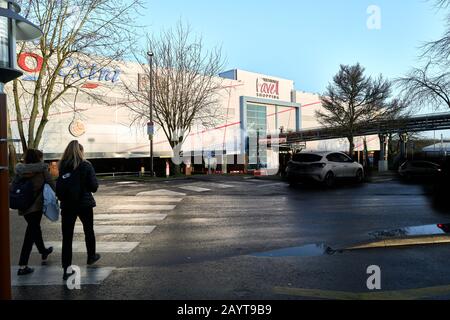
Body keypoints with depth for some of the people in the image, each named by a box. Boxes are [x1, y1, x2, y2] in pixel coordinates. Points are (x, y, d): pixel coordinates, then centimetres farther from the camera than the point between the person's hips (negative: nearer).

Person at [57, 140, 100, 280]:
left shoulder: (62, 166, -2)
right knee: (89, 231, 20)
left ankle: (66, 269, 4)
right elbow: (94, 186, -10)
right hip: (84, 204, -1)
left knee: (67, 236, 4)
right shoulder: (86, 166, -11)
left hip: (67, 205, 2)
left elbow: (58, 186, 4)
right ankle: (91, 256, 38)